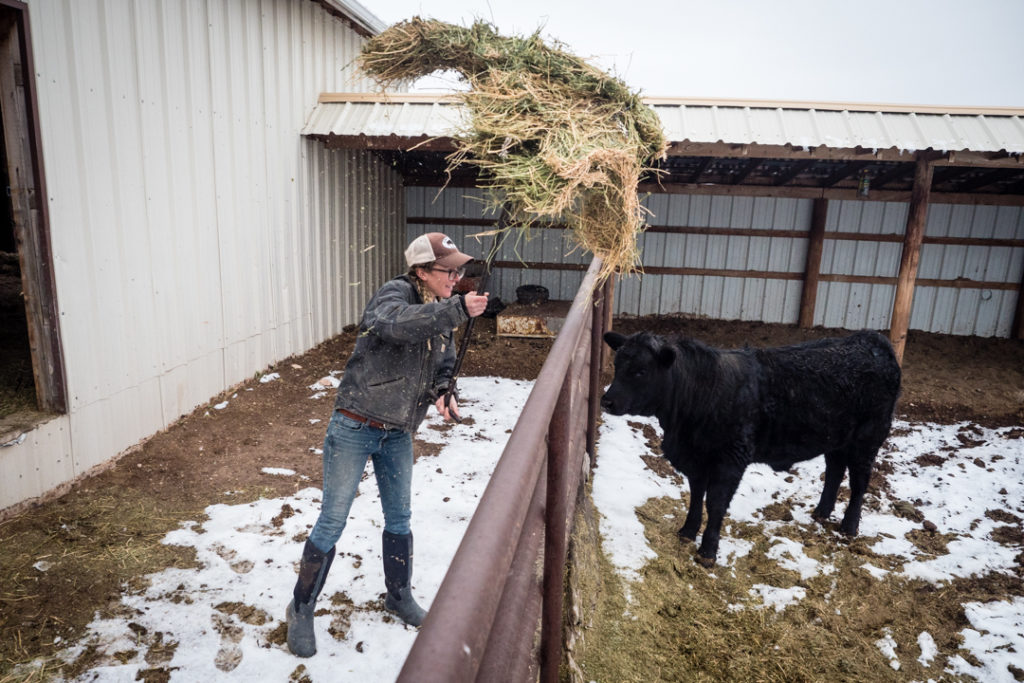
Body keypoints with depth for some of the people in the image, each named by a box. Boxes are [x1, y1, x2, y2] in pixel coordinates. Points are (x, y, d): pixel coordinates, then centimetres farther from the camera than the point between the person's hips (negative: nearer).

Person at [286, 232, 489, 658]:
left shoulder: (441, 313, 3)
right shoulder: (395, 294, -18)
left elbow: (444, 366, 12)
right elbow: (397, 323, -42)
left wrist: (442, 393, -9)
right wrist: (458, 309, -49)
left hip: (397, 433, 7)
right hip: (355, 427, -6)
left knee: (399, 518, 18)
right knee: (332, 522, 4)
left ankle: (399, 597, 40)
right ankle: (301, 609, 25)